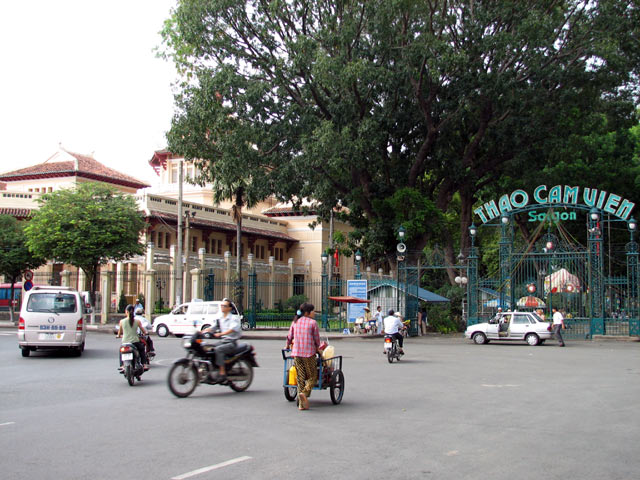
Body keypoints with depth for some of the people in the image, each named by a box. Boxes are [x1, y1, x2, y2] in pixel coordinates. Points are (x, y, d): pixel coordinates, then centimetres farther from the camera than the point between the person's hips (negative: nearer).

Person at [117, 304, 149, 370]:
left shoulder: (122, 321, -4)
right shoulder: (137, 321, -6)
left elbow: (119, 333, 7)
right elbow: (144, 331, 4)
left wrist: (119, 335, 30)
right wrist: (145, 333, 27)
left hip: (125, 342, 0)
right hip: (135, 342, 0)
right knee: (142, 350, 29)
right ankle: (144, 364, 19)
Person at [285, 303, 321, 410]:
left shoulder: (295, 322, 9)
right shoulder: (313, 323, -4)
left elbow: (289, 337, 16)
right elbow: (317, 339, 1)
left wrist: (288, 346, 35)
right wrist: (317, 348, 20)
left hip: (296, 353, 5)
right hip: (309, 353, -4)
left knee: (300, 377, 8)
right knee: (312, 376, 6)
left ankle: (301, 404, 6)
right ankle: (304, 393, -20)